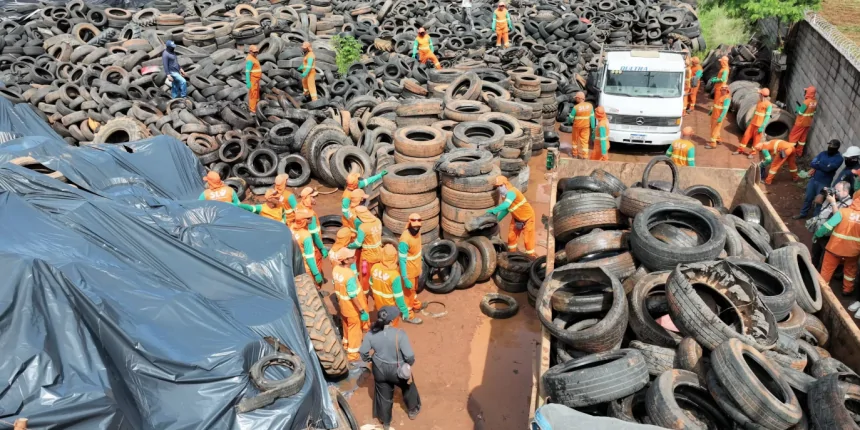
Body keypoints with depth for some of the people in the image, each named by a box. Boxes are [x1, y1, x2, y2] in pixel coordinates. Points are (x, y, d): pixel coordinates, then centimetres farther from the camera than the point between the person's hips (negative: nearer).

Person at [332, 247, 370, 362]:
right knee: (355, 328, 14)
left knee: (346, 325, 30)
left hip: (343, 305, 7)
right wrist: (363, 311, -20)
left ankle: (347, 343, 53)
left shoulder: (336, 269, -12)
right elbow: (354, 296, -30)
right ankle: (353, 353, 31)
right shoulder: (349, 275, -36)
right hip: (353, 307, -7)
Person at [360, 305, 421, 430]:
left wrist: (371, 359, 15)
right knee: (408, 387, 30)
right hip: (398, 370, -2)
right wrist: (410, 363, -2)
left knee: (383, 395, 26)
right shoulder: (399, 334, -29)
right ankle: (412, 410, 54)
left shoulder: (371, 334, -19)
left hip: (379, 370, 3)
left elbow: (363, 353, -7)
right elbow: (409, 356, -25)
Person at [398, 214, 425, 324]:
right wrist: (405, 278, -27)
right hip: (408, 269, -7)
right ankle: (408, 315, 30)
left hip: (416, 266, 7)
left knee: (414, 288, 29)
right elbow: (402, 260, -29)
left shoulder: (417, 231, -11)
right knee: (408, 291, 11)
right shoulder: (405, 240, -36)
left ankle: (416, 304, 53)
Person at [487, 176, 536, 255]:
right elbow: (505, 210, 5)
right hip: (516, 218, 8)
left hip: (527, 217, -8)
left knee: (528, 239, -1)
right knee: (511, 236, 10)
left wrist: (493, 210, -43)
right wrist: (497, 219, -2)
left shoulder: (511, 192, -32)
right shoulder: (504, 195, -5)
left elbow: (505, 205, -49)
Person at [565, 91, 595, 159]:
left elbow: (571, 117, -10)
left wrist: (569, 122, 12)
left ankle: (575, 154, 31)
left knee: (575, 139, 19)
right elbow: (592, 117, -6)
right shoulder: (589, 105, -8)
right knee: (584, 141, 9)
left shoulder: (576, 107, -20)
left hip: (577, 126, -3)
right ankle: (585, 156, 8)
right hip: (586, 126, 3)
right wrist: (593, 127, 1)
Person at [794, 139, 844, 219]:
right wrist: (822, 166, -20)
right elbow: (812, 163, -6)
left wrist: (817, 165, -12)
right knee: (808, 198, 16)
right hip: (813, 179, 5)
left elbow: (828, 168, -25)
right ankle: (803, 213, 33)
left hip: (824, 183, -5)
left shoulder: (839, 158, -13)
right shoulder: (823, 153, 3)